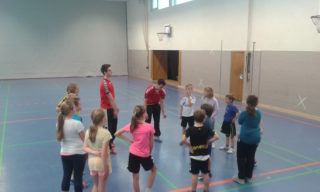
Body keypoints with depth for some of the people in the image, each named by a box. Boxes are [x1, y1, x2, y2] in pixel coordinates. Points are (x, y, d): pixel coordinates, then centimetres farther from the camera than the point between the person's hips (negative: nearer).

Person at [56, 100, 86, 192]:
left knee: (66, 176, 16)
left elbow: (60, 139, 8)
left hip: (64, 153, 5)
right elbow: (84, 139, -10)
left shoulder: (59, 123, -3)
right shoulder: (77, 123, -20)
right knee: (78, 177, 8)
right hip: (78, 153, -5)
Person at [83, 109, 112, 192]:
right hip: (102, 163, -5)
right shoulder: (105, 133, -20)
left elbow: (85, 148, -4)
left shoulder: (88, 131, -1)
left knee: (95, 185, 24)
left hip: (92, 162, 5)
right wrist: (105, 168, -15)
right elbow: (104, 153, -21)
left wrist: (95, 153, -14)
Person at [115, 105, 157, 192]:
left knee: (135, 177, 16)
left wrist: (129, 139, 2)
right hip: (144, 155, -2)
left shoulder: (131, 125, -6)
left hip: (133, 154, 2)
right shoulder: (149, 127, -15)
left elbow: (117, 134, 1)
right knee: (154, 169, 27)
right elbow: (151, 144, -6)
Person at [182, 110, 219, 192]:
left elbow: (183, 139, -24)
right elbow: (216, 137, -11)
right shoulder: (207, 129, -9)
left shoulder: (190, 129, -14)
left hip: (194, 156, -2)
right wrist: (208, 142, 0)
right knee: (206, 174, 16)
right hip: (205, 155, 2)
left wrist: (189, 145, -9)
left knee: (195, 174, 9)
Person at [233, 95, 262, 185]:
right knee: (251, 158, 15)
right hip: (256, 138, 5)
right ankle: (249, 177, 26)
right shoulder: (259, 112, -3)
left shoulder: (244, 113, -17)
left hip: (244, 138, -5)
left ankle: (241, 178, 14)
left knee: (241, 158, 8)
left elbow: (240, 122, -1)